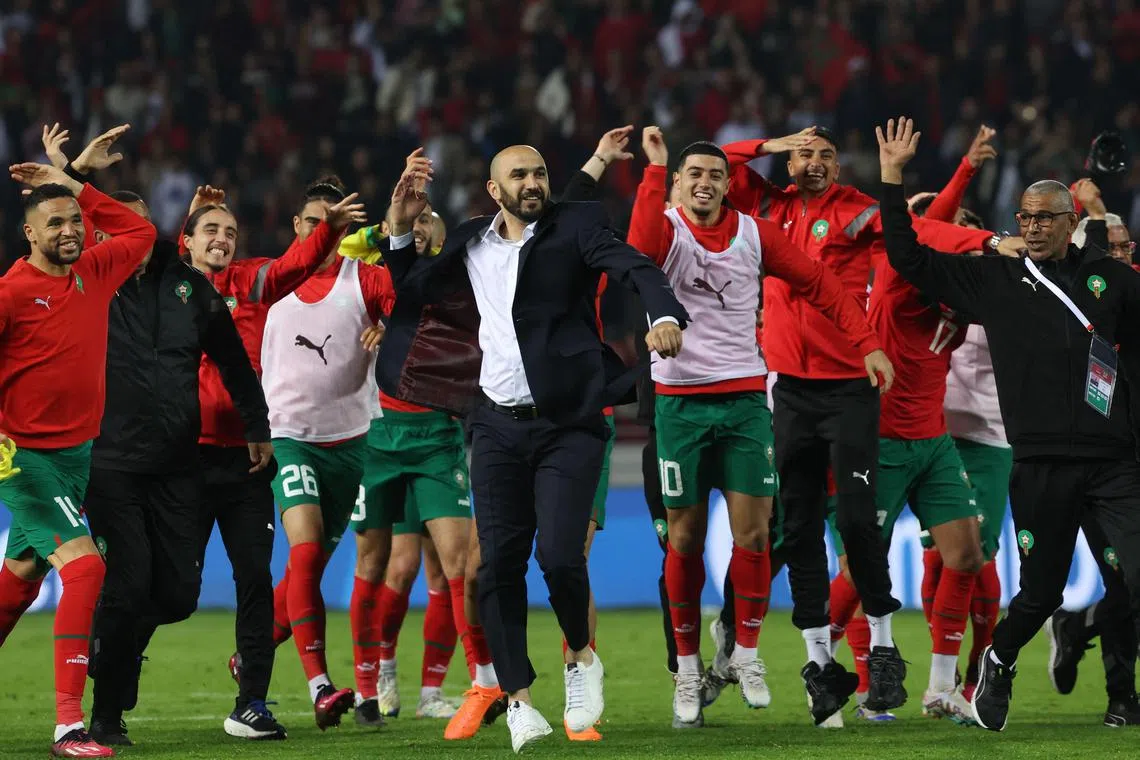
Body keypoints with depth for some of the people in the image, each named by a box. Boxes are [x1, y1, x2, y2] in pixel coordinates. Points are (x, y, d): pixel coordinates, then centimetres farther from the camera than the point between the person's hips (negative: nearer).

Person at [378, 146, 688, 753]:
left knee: (560, 556, -13)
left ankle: (581, 657, 15)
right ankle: (518, 698, 9)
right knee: (498, 564, -1)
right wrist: (400, 229, 11)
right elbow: (410, 294, 26)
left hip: (567, 424, -4)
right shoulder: (468, 244, 13)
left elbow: (634, 267, -16)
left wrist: (664, 315, -36)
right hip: (497, 425, 4)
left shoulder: (575, 226, 0)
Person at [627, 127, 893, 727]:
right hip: (680, 401, -2)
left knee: (753, 532, -5)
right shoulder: (667, 231, -4)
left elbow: (818, 283, 7)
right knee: (686, 538, 3)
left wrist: (868, 342, -1)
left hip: (745, 399, 2)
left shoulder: (754, 234, 4)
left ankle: (745, 653, 11)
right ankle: (687, 670, 12)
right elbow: (641, 250, -28)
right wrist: (655, 169, -27)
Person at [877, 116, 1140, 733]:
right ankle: (998, 664, 37)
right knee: (1041, 592, 8)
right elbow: (908, 259, 8)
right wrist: (892, 178, 5)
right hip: (1041, 467, 0)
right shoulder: (993, 279, 7)